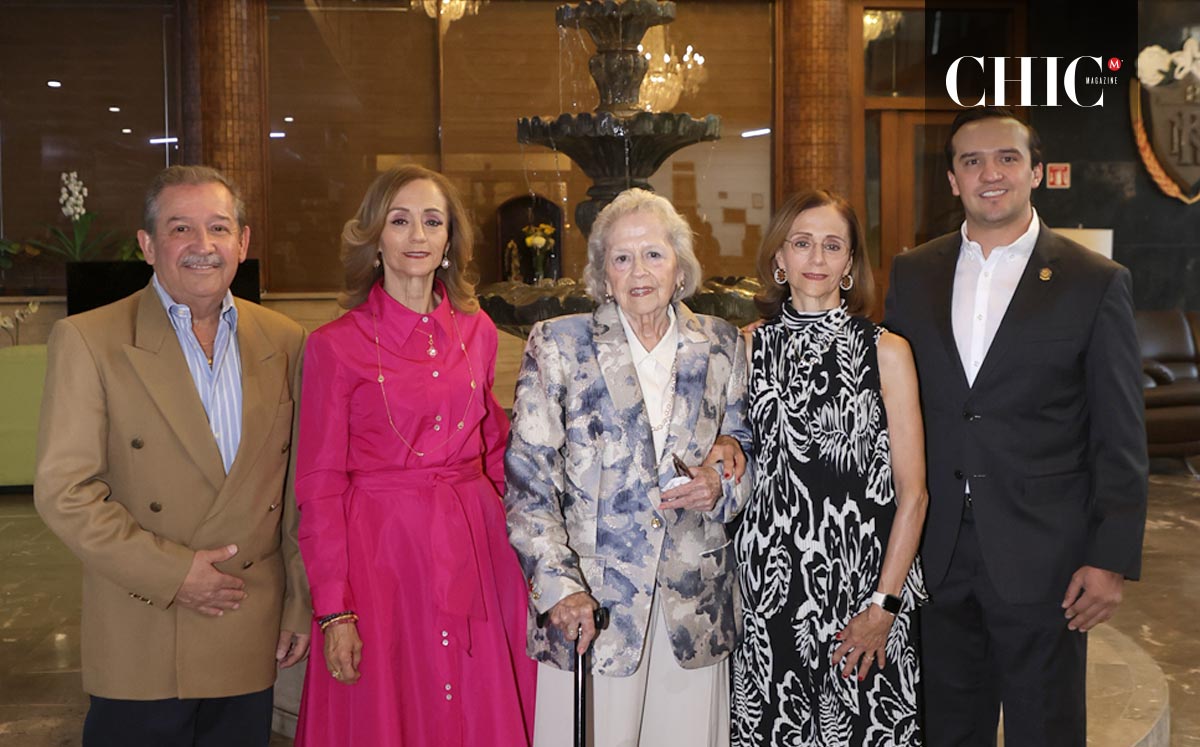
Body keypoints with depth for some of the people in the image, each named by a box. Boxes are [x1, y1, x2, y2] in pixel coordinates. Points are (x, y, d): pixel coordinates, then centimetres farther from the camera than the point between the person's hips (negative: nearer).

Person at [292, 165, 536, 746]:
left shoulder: (477, 332, 7)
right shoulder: (335, 345, -5)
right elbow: (320, 485, -4)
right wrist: (333, 611, -9)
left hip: (475, 548, 4)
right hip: (380, 550, -3)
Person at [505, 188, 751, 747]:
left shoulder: (720, 346, 7)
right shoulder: (558, 344, -1)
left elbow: (744, 447, 16)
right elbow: (527, 478, -4)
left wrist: (720, 485, -7)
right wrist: (559, 587, -13)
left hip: (693, 598, 3)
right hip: (587, 604, -2)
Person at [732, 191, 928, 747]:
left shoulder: (886, 352, -3)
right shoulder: (750, 347, 5)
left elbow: (912, 493, -4)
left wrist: (884, 606, -10)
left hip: (862, 574, -2)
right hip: (770, 577, 2)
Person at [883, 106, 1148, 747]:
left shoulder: (1096, 283, -4)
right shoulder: (912, 274, 6)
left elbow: (1121, 440, -4)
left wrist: (1112, 559, -9)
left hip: (1043, 561, -3)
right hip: (936, 559, 3)